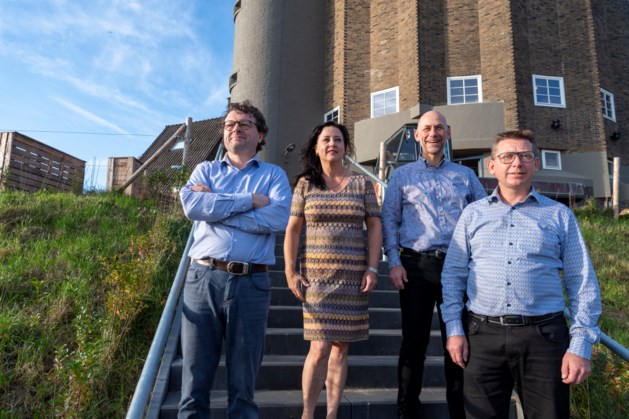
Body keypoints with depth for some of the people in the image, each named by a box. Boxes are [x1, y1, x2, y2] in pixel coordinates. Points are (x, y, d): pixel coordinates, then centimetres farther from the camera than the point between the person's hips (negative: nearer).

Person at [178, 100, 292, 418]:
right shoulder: (205, 170, 14)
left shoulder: (273, 175, 9)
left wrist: (215, 206, -8)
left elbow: (278, 218, -11)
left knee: (243, 384, 12)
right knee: (195, 381, 10)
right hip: (203, 278, 1)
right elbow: (191, 204, -9)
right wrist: (251, 201, -9)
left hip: (251, 283, -1)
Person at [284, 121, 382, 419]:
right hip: (316, 275, -1)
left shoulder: (362, 183, 7)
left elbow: (374, 227, 5)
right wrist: (290, 272, -3)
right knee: (320, 348, -6)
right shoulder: (305, 184, 6)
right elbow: (292, 230, 4)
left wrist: (372, 268, -5)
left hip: (353, 276, 1)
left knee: (340, 347, 8)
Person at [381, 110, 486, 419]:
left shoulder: (465, 175, 14)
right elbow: (388, 219, 4)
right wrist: (393, 262, -6)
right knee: (414, 341, 5)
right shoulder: (402, 175, 9)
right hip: (416, 265, -1)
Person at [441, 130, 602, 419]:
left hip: (544, 336, 0)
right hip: (482, 335, 1)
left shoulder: (559, 215, 7)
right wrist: (454, 329, -1)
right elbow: (453, 274, 7)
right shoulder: (473, 214, 8)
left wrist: (581, 346, -3)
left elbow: (582, 284, 5)